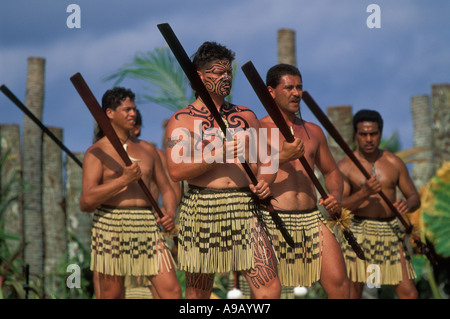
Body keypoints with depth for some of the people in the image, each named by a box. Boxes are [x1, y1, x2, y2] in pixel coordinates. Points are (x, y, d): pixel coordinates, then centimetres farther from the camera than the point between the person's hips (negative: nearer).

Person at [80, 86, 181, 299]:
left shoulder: (147, 150, 16)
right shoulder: (97, 152, 1)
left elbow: (166, 189, 22)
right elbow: (86, 202, -10)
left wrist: (170, 213, 0)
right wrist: (124, 180, -15)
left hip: (147, 226, 4)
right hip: (111, 226, -4)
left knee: (172, 291, -8)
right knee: (111, 296, 2)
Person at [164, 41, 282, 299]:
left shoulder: (246, 115, 16)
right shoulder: (182, 120, 3)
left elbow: (265, 160, 21)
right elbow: (176, 171, -9)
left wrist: (265, 181, 0)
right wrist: (215, 155, -17)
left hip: (245, 210, 3)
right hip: (202, 209, -3)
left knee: (270, 287, -9)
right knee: (198, 293, 5)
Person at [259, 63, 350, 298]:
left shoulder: (313, 131, 19)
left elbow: (331, 172, 29)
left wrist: (336, 196, 8)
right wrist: (281, 157, -22)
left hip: (312, 219, 4)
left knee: (339, 285, -10)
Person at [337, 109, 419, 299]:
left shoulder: (395, 163, 10)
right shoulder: (345, 167, -1)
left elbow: (415, 197, 14)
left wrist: (407, 205, -10)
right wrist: (364, 193, -24)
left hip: (391, 232, 3)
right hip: (358, 233, -3)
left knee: (408, 293, -4)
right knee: (353, 293, -5)